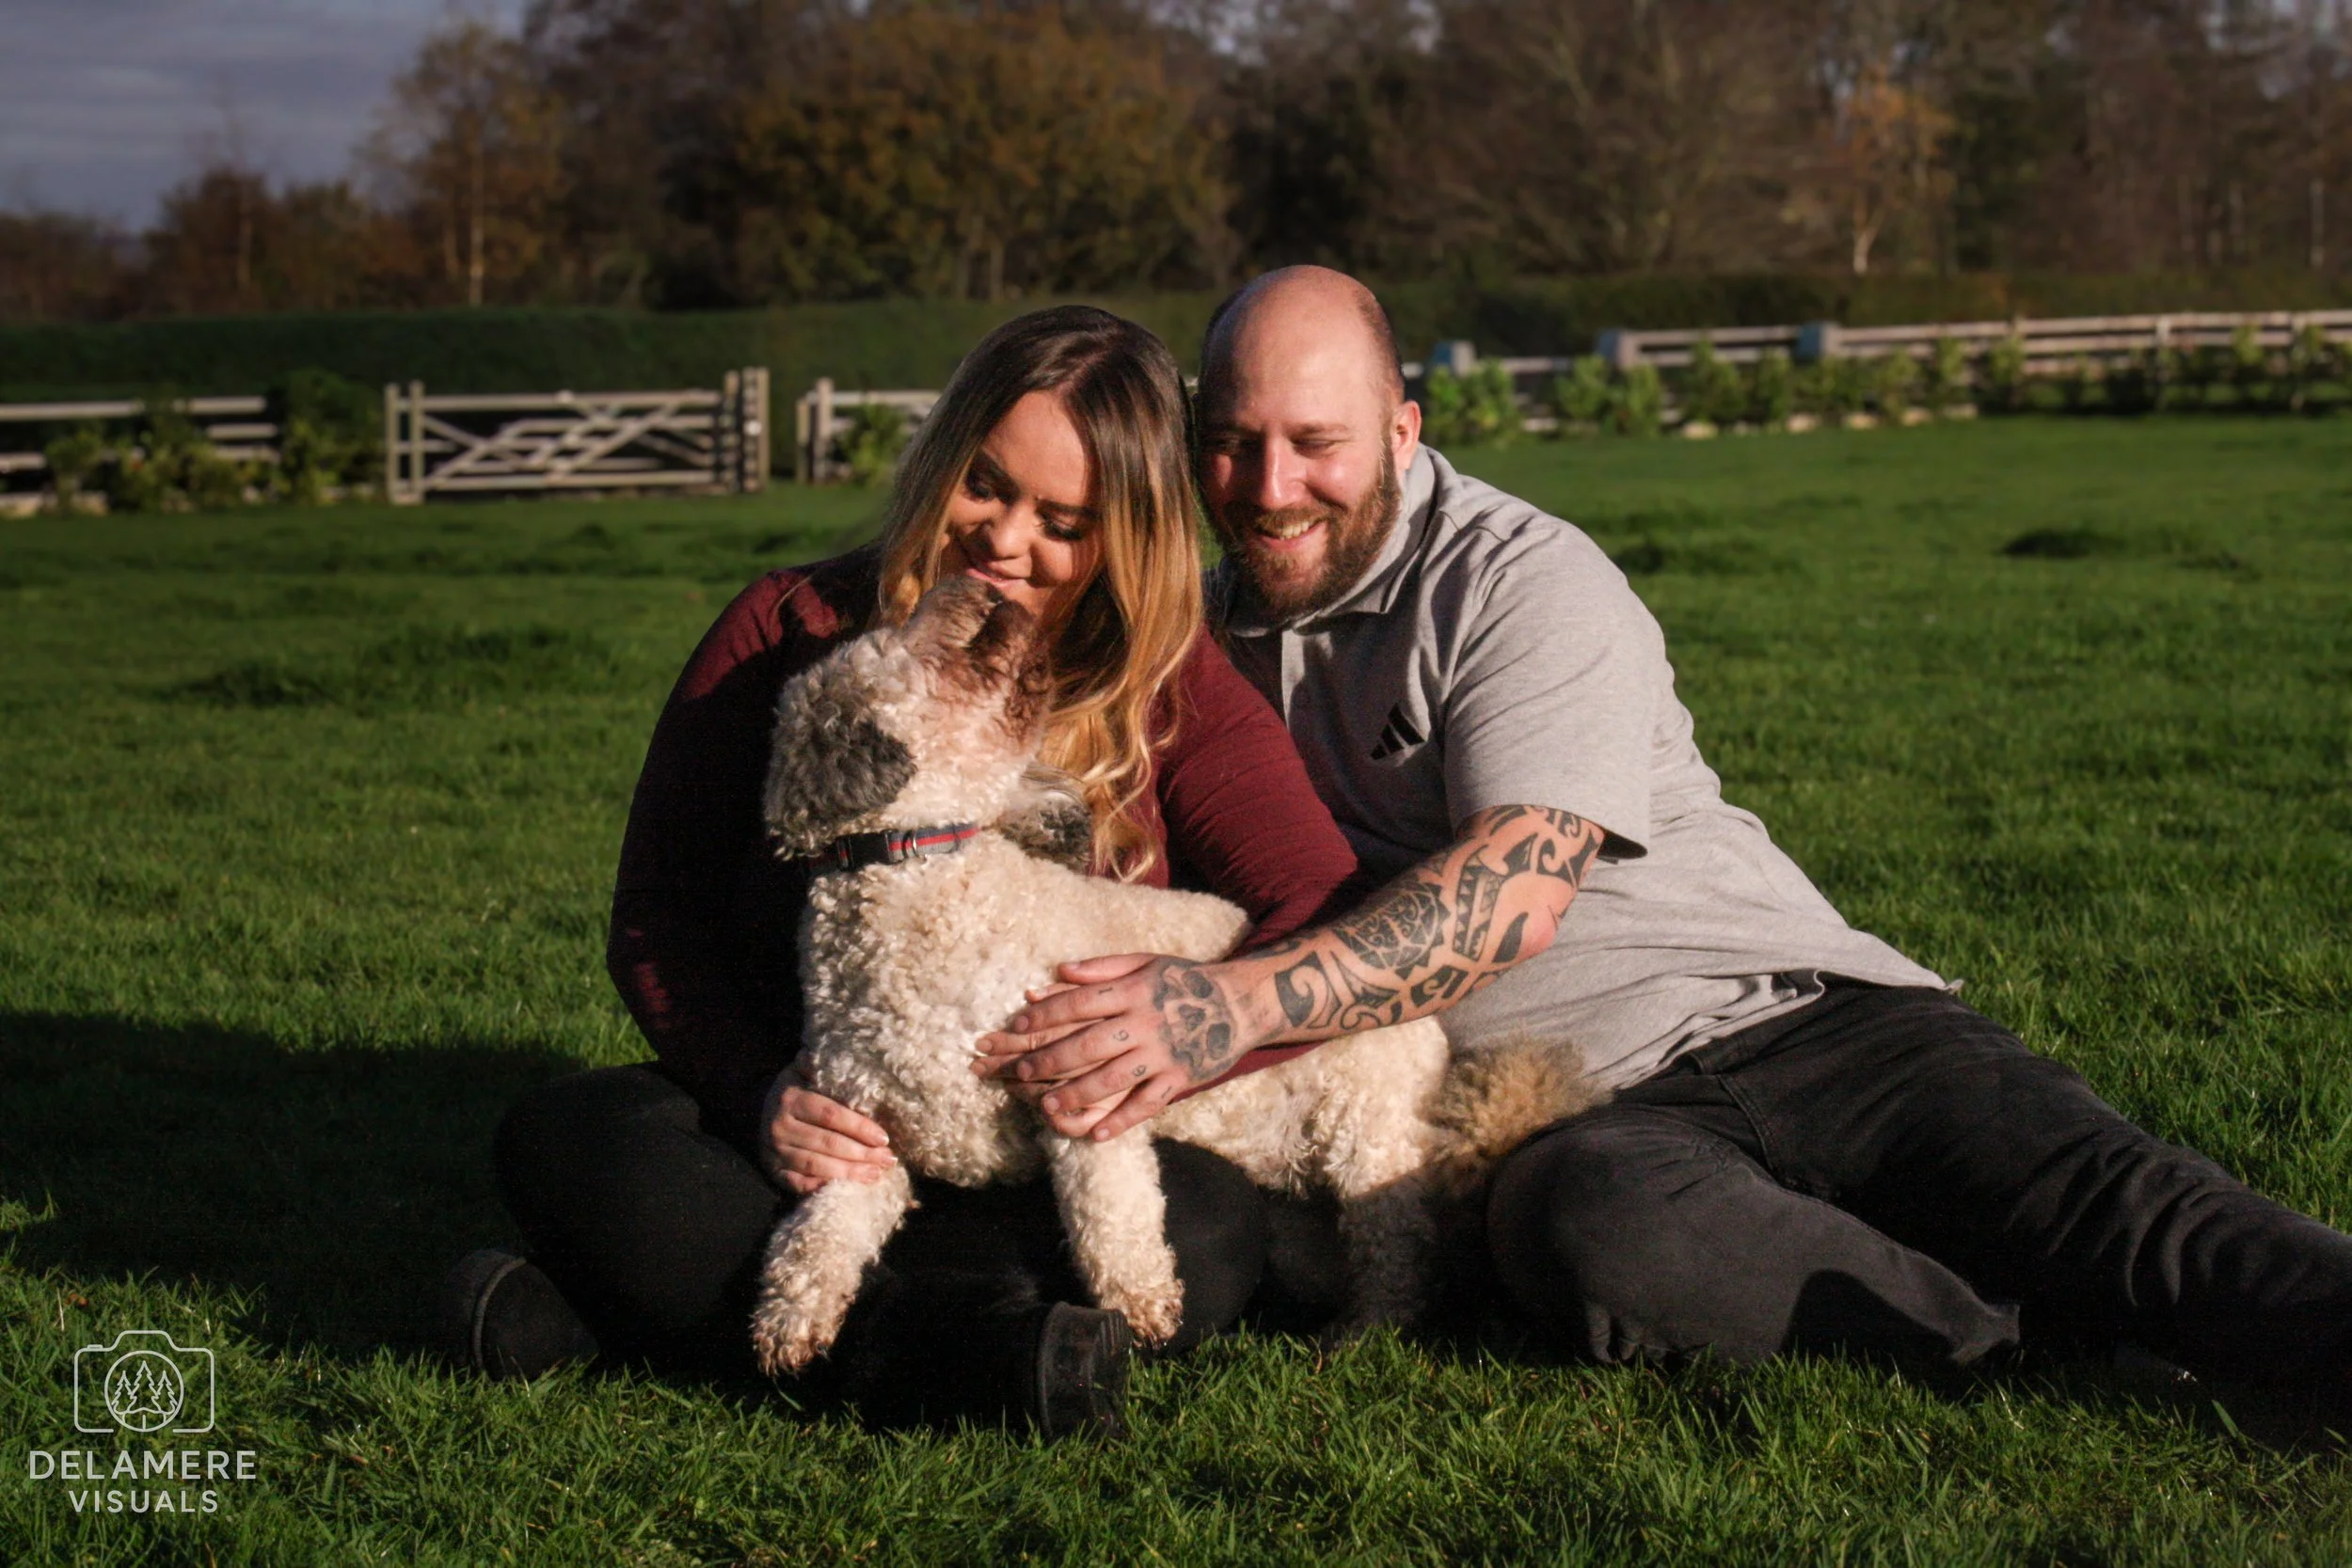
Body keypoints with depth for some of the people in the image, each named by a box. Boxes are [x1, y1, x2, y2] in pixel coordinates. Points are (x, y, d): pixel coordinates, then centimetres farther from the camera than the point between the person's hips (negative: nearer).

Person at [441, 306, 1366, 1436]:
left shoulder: (1173, 690, 2)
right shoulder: (788, 634, 2)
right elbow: (656, 914, 2)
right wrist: (760, 1094, -17)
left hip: (1046, 1167, 0)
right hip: (818, 1144, 0)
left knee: (1207, 1230, -33)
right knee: (563, 1143, -26)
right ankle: (984, 1340, -34)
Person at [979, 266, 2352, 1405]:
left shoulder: (1523, 578, -3)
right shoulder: (1224, 622, 18)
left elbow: (1515, 890, -17)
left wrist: (1237, 1006, -29)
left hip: (1791, 1010, -2)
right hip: (1592, 1114, 2)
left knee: (2083, 1188, -31)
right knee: (1581, 1223, -37)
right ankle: (2072, 1348, -40)